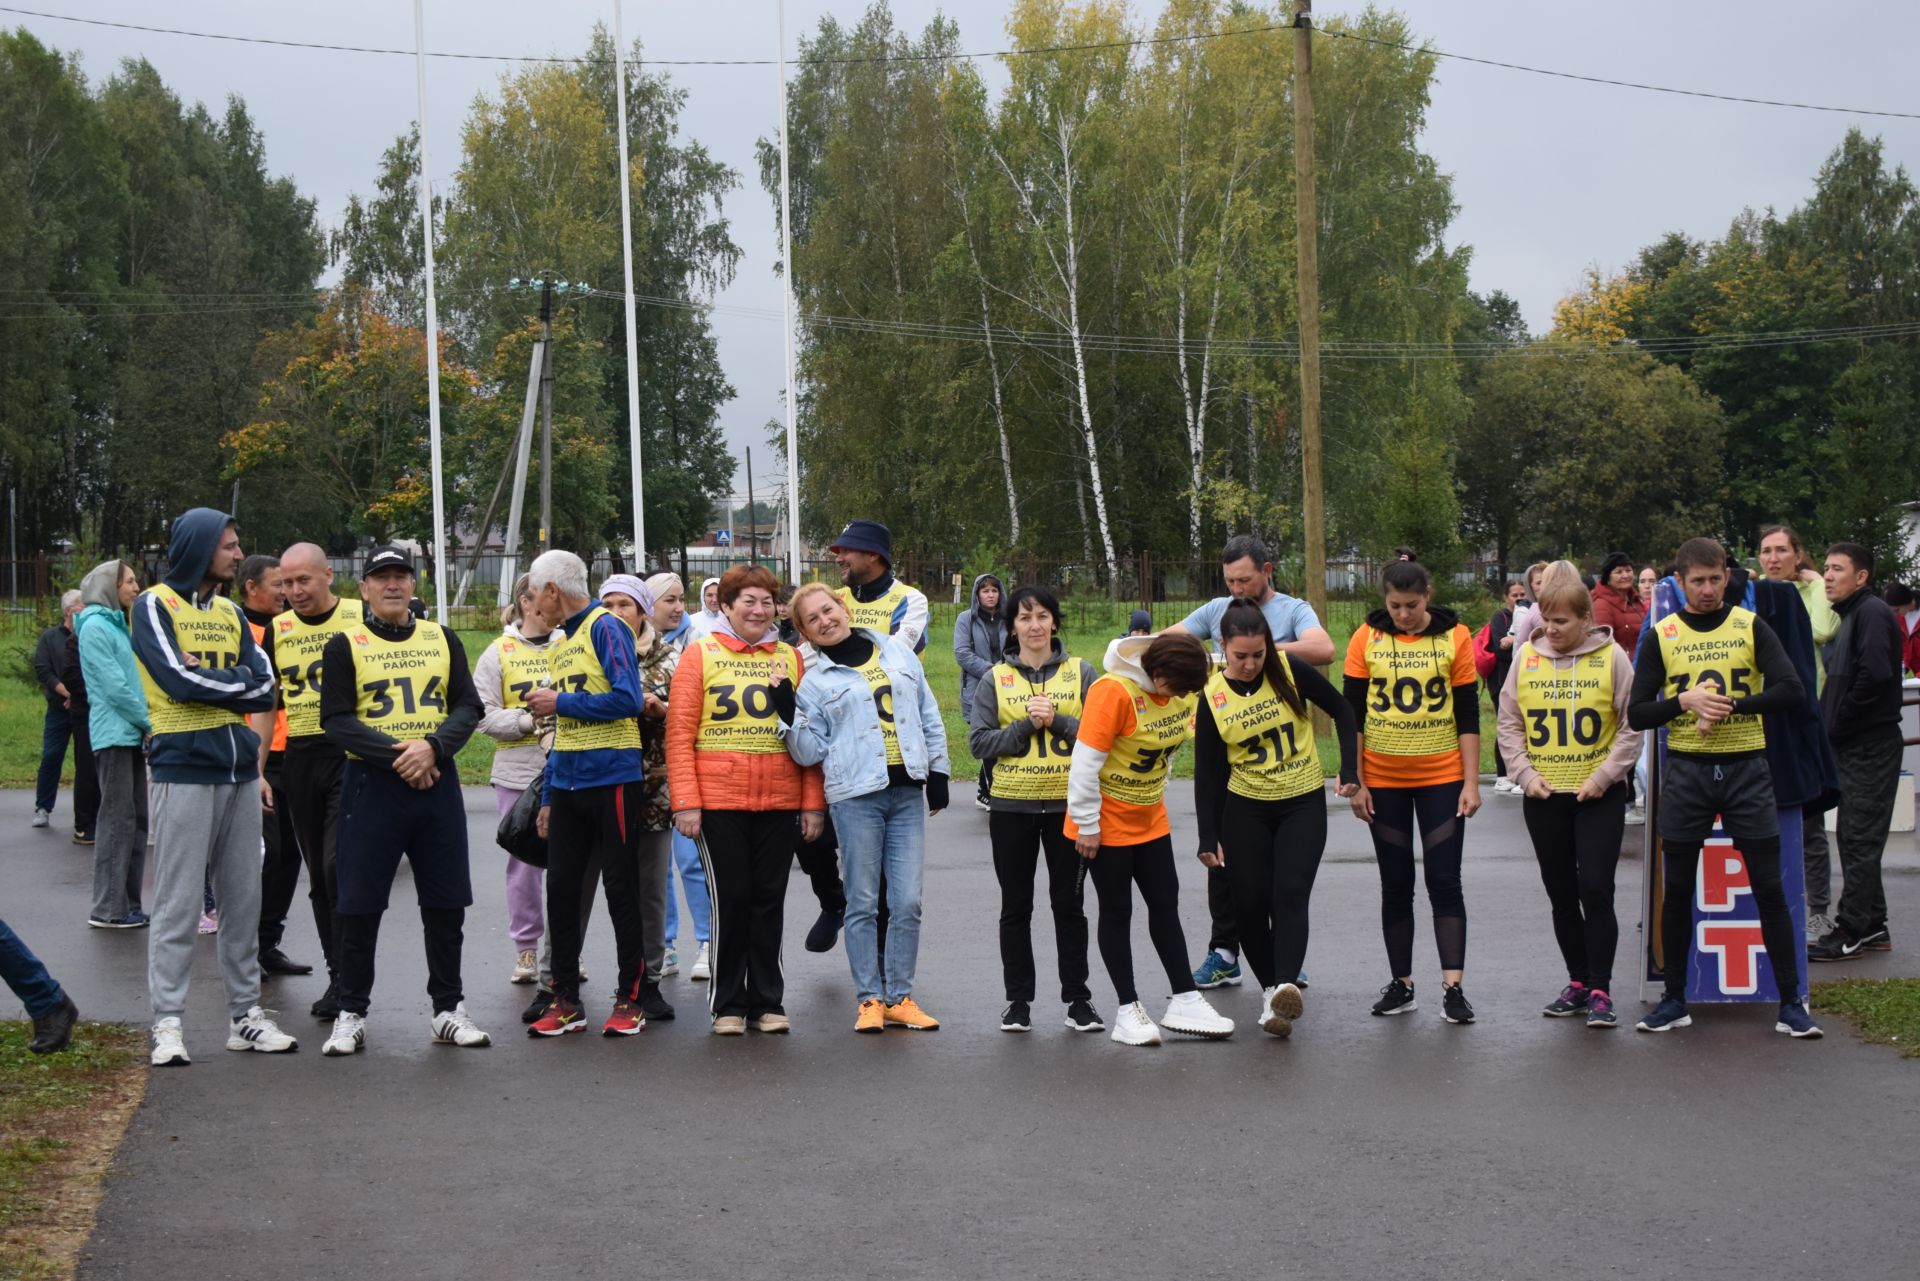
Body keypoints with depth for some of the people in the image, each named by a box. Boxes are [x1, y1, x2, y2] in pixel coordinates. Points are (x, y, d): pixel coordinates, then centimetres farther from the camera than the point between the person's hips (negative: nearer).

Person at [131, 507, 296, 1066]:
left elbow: (265, 688, 4)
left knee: (244, 899, 8)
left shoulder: (231, 614, 16)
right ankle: (167, 1024, 0)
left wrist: (207, 681, -10)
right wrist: (238, 683, -3)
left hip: (239, 768, 6)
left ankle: (246, 1014, 16)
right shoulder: (154, 605, -2)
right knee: (179, 903, -5)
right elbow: (179, 680, -15)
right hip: (184, 769, -6)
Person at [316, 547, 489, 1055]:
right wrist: (398, 755, -16)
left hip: (438, 783, 3)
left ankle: (448, 1009, 17)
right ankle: (351, 1015, 9)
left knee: (446, 903, 6)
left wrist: (432, 747, -13)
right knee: (359, 905, -1)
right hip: (371, 784, -3)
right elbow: (336, 722, -6)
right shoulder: (344, 646, 2)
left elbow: (467, 708, 5)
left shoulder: (443, 640, 11)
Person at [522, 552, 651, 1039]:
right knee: (561, 889, 6)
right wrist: (547, 797, 18)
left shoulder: (606, 628, -8)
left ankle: (630, 999, 10)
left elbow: (627, 699, -20)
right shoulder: (561, 646, 17)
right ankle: (565, 1002, 14)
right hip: (567, 784, 8)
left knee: (621, 889, 1)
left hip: (611, 779, -8)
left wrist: (561, 702, -11)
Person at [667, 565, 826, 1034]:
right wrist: (685, 802, -9)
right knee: (731, 900, 1)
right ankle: (728, 1004, 12)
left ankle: (767, 1002, 17)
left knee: (770, 901, 7)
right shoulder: (701, 654, 3)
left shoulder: (789, 657, 11)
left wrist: (813, 802, 3)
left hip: (779, 801, 2)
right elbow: (679, 734, -2)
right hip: (719, 801, -2)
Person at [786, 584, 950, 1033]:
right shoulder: (815, 681, 4)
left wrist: (938, 772, 10)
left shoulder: (898, 653, 11)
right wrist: (790, 714, -13)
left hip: (908, 792, 2)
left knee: (908, 902, 1)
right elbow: (811, 752, 2)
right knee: (863, 902, 1)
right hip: (856, 795, -2)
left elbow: (929, 715, 15)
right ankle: (869, 999, 8)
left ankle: (900, 998, 10)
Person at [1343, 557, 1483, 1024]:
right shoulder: (1366, 638, -2)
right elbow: (1353, 714, 1)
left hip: (1441, 779, -1)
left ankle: (1453, 986, -3)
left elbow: (1469, 716, -1)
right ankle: (1401, 984, 15)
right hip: (1384, 782, 1)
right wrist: (1356, 782, -2)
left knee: (1444, 881, -4)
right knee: (1395, 884, 7)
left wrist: (1471, 782, -5)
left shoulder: (1454, 637, -3)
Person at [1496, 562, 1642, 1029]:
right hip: (1543, 796, 4)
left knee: (1596, 890, -8)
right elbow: (1509, 723, 6)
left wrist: (1605, 775, -11)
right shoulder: (1527, 657, 2)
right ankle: (1578, 982, 22)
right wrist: (1526, 773, -4)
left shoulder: (1611, 657, -6)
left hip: (1599, 796, -3)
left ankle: (1601, 991, 0)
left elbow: (1633, 725, -5)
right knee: (1562, 894, 11)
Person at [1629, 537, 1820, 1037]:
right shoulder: (1662, 635, 3)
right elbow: (1636, 714, -1)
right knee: (1678, 890, 6)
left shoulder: (1751, 627, 2)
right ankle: (1674, 1000, 16)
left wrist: (1730, 706, -18)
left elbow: (1791, 690, -10)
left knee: (1769, 887, -1)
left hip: (1745, 768, -1)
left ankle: (1791, 1002, 6)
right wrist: (1685, 701, -16)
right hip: (1686, 771, 1)